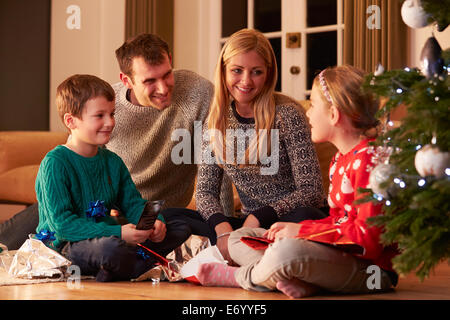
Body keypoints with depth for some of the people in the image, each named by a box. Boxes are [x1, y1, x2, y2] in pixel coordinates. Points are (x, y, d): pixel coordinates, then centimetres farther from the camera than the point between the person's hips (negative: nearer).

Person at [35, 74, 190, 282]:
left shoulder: (113, 161, 13)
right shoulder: (55, 163, -12)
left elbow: (133, 203, 15)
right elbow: (61, 223, -20)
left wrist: (154, 222, -10)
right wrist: (117, 233, -27)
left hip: (106, 238, 8)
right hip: (64, 247, -8)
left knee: (181, 230, 0)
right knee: (111, 247, -42)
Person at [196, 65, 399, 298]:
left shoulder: (369, 159, -16)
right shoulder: (340, 159, 16)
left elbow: (368, 237, -23)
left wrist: (302, 230, -16)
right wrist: (293, 228, 2)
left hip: (371, 269, -11)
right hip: (339, 254, 11)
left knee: (288, 251, -40)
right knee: (239, 238, 13)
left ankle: (240, 276, -6)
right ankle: (301, 283, -15)